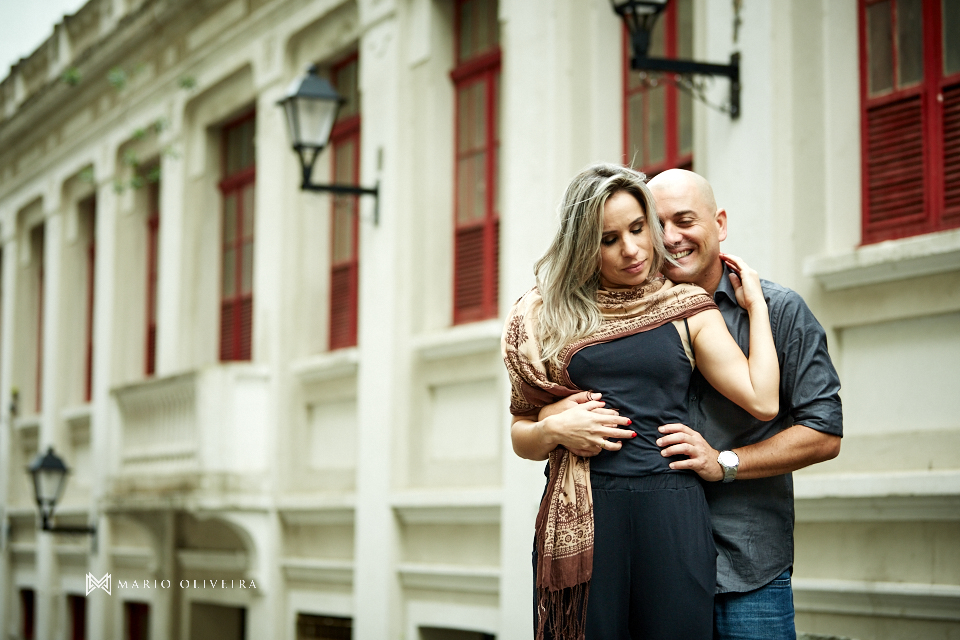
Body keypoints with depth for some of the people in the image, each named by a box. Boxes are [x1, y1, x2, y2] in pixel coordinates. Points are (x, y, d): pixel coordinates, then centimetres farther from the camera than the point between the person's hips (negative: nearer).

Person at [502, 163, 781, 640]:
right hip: (580, 516, 0)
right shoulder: (550, 317, 12)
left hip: (671, 513, 0)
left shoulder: (687, 311, 10)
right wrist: (555, 429, -6)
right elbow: (521, 435, 15)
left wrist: (755, 304, 6)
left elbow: (763, 401, -2)